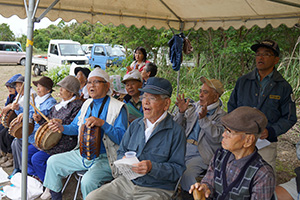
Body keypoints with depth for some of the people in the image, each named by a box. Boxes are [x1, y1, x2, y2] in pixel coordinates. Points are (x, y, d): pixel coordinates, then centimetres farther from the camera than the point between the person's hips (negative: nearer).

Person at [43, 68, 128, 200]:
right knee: (53, 162, 8)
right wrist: (62, 128, -2)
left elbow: (122, 138, -19)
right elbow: (75, 127, 19)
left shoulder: (118, 107, -12)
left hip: (104, 158, -8)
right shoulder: (87, 104, 12)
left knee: (88, 181, -31)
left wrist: (102, 123, -32)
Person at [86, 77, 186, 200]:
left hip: (157, 190, -5)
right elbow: (121, 151, 20)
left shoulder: (176, 131, -5)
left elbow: (178, 169, -9)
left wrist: (152, 168, -23)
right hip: (126, 183, 5)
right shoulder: (135, 125, 13)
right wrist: (124, 159, -4)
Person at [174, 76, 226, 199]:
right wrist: (181, 113, -2)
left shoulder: (221, 116, 3)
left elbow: (217, 137, -13)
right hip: (182, 149, 5)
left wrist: (204, 119, -23)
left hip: (200, 155, -4)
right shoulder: (193, 108, 17)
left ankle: (189, 194, -5)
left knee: (185, 172, -30)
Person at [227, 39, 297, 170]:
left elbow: (289, 118, 2)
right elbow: (231, 107, 15)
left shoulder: (283, 87, 2)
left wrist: (270, 131, -13)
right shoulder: (242, 81, 8)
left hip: (266, 145, -2)